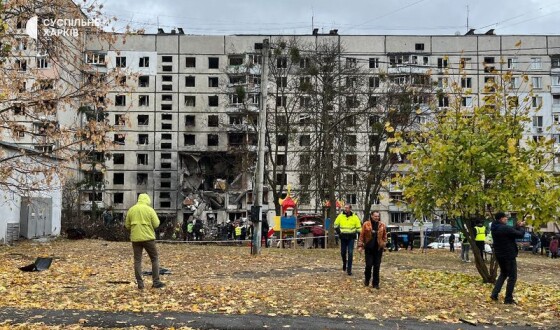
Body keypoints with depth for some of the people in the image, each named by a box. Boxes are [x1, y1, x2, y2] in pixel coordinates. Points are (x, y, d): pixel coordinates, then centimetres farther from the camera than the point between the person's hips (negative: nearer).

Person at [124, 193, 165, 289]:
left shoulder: (131, 210, 7)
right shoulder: (149, 209, -4)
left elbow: (127, 226, 10)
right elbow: (156, 224, -5)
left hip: (135, 238, 3)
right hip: (148, 237, -3)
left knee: (137, 260, 7)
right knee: (154, 259, 7)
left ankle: (140, 283, 5)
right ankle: (156, 282, 3)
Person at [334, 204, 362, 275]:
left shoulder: (355, 217, -4)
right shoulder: (340, 216, -1)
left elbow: (359, 227, 2)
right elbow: (336, 225, 11)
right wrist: (339, 232, 1)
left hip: (351, 238, -2)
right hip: (343, 237, 2)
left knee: (350, 253, -7)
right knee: (343, 252, 9)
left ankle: (349, 269, -2)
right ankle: (344, 263, 39)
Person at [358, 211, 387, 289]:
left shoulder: (382, 225, 4)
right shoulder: (366, 224, -2)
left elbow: (385, 236, 12)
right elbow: (362, 235, -1)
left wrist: (384, 244, 6)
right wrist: (360, 245, -4)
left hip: (378, 249, 2)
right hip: (369, 248, -2)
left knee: (377, 266, 4)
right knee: (369, 265, -3)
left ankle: (376, 283, 14)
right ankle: (367, 280, 23)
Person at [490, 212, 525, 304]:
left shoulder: (494, 228, 5)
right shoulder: (506, 228, -22)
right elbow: (520, 235, -13)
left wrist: (518, 227, 8)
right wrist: (521, 228, 6)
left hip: (499, 255, 9)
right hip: (509, 255, -8)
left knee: (503, 273, 23)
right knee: (512, 277, 3)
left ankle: (494, 294, 14)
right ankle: (508, 299, 4)